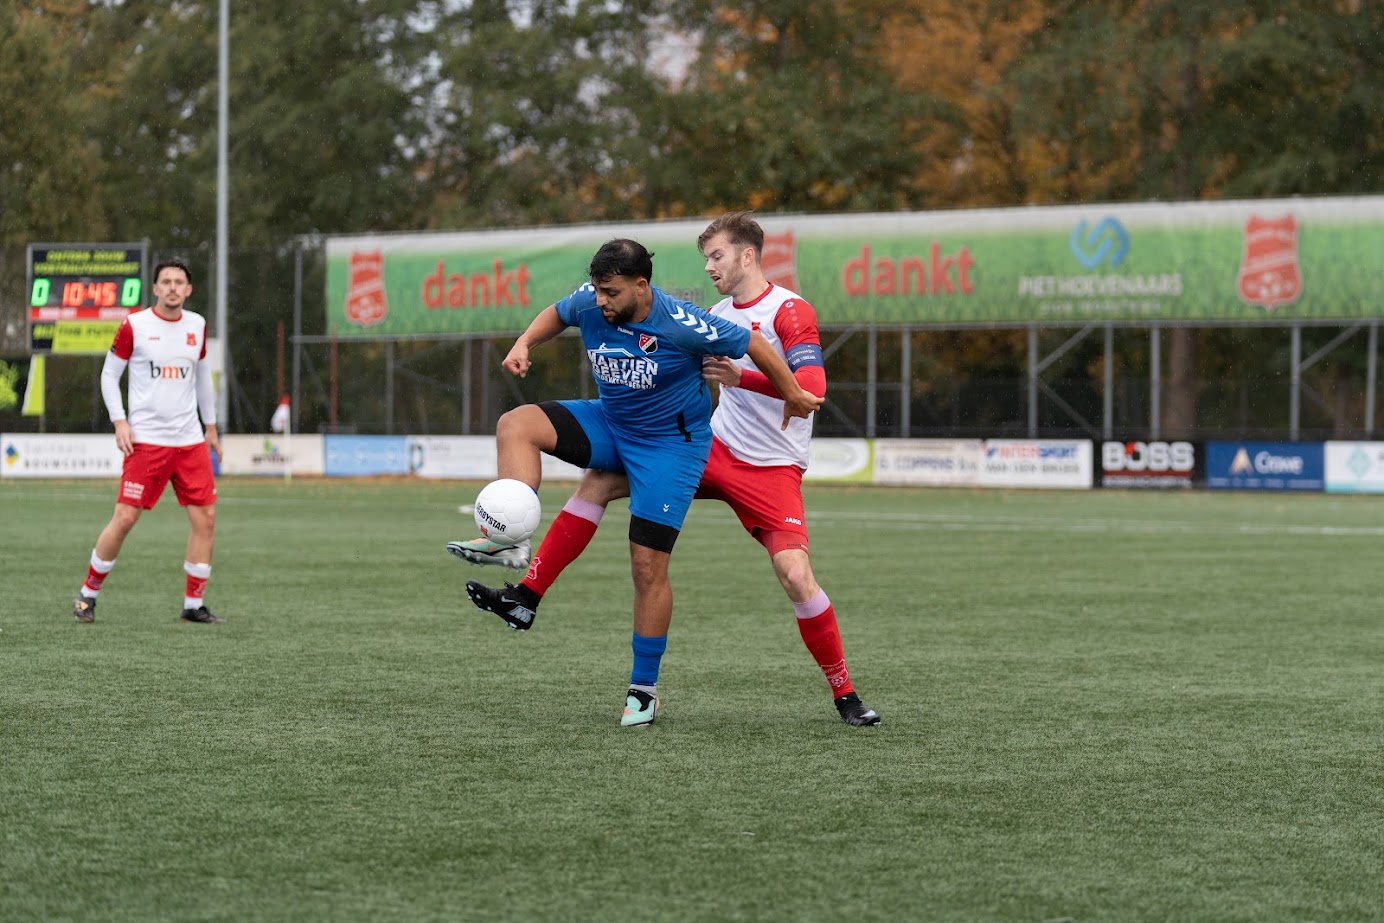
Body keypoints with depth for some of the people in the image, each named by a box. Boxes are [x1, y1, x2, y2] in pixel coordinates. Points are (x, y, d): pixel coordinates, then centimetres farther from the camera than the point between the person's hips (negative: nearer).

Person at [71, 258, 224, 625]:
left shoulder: (197, 326, 8)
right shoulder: (134, 325, -4)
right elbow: (109, 374, 1)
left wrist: (211, 427, 23)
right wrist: (119, 422, -9)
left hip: (190, 440, 4)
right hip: (145, 439, -4)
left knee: (205, 517, -2)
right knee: (125, 517, -8)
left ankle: (193, 604, 8)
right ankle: (88, 593, 8)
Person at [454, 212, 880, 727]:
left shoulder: (789, 311, -14)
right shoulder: (715, 316, 9)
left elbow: (812, 386, -27)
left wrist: (740, 377, -38)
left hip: (771, 469, -7)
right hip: (712, 449, 7)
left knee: (795, 574, -22)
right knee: (600, 479, -1)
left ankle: (844, 694, -4)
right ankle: (526, 596, -1)